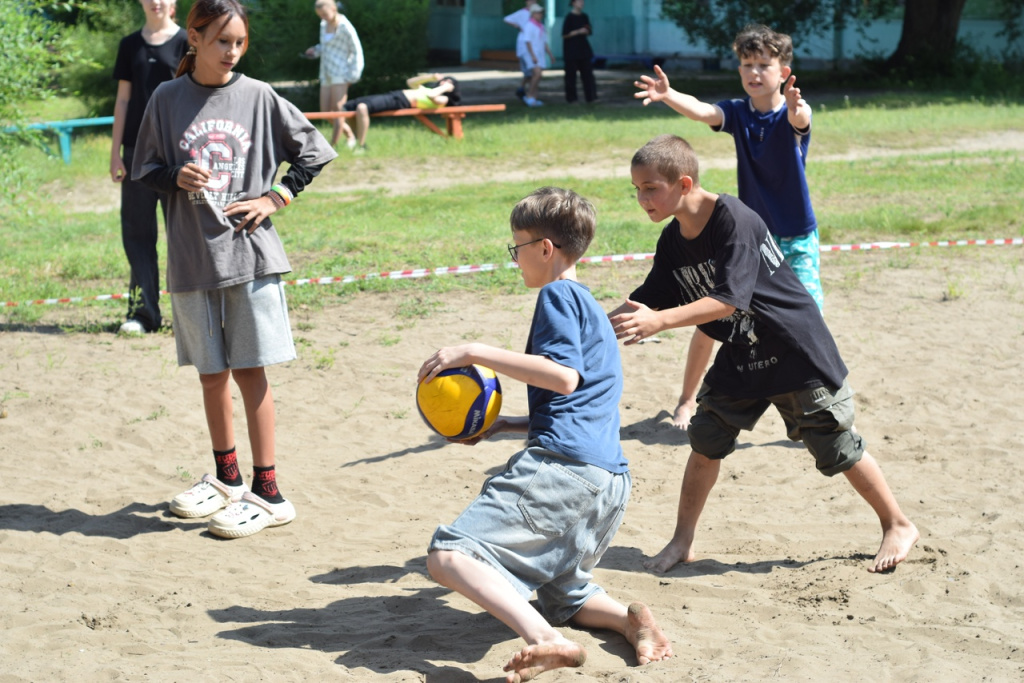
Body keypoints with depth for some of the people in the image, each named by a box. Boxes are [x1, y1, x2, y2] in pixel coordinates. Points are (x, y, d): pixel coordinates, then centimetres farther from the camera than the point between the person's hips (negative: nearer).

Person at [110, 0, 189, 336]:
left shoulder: (185, 42, 1)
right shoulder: (130, 45, 10)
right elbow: (123, 100, 11)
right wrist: (115, 153, 6)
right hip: (137, 149, 3)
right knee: (137, 231, 3)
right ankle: (144, 311, 9)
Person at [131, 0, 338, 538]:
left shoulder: (259, 98, 0)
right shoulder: (167, 100, 3)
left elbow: (313, 152, 8)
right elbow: (145, 169, 10)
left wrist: (275, 198, -2)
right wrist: (176, 178, -11)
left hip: (250, 253, -2)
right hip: (192, 257, 2)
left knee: (249, 371, -3)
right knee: (211, 372, 11)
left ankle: (267, 493, 1)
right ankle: (227, 478, 28)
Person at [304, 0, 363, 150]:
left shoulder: (345, 27, -10)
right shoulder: (324, 25, 12)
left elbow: (357, 51, -7)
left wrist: (352, 76, -11)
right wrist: (316, 50, 5)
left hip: (340, 74, -8)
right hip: (326, 74, 8)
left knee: (337, 109, -9)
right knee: (325, 111, 5)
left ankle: (332, 146, -8)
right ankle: (350, 134, 22)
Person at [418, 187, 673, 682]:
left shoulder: (558, 294, 0)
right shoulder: (590, 307, 30)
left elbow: (563, 376, -16)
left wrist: (474, 353, -13)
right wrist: (503, 425, 29)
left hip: (562, 466, -10)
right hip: (611, 481, 10)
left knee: (448, 556, -17)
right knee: (560, 598, 26)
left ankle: (545, 640, -37)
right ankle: (630, 619, -4)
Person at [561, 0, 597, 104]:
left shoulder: (584, 17, 9)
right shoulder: (569, 17, -8)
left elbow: (589, 32, 17)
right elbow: (565, 35, -11)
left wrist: (587, 31, -6)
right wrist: (578, 32, -18)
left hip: (583, 49, 5)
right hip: (571, 50, -5)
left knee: (587, 72, -1)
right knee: (571, 74, 0)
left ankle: (590, 96, -1)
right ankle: (571, 98, 9)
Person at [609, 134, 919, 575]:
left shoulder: (733, 220, -27)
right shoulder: (672, 241, -2)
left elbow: (728, 299, -34)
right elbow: (647, 301, 7)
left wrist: (659, 321, -42)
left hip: (796, 351, -7)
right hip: (740, 355, 7)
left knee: (837, 447, 1)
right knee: (706, 439, 3)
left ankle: (898, 526, 19)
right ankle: (683, 542, 16)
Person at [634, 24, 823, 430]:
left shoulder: (793, 114, -14)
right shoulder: (737, 112, -5)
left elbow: (800, 120, -39)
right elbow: (701, 111, -25)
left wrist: (797, 110, -65)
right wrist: (667, 95, -47)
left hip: (796, 240, -3)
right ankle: (687, 401, 21)